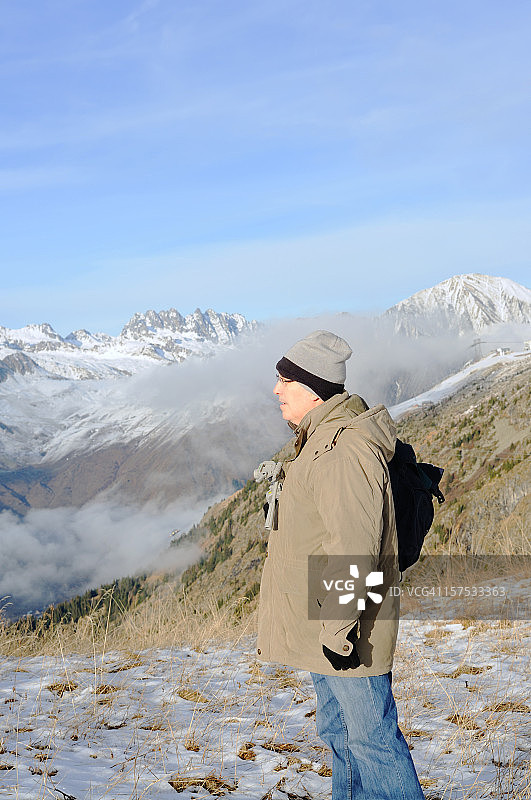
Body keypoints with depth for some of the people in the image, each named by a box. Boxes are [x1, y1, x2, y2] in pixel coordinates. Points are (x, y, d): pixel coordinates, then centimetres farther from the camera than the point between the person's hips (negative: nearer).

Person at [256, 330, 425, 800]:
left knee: (371, 735, 2)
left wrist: (339, 628, -25)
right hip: (321, 624, 10)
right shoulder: (320, 440, 12)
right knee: (338, 731, 21)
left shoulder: (346, 449, -22)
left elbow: (353, 548, -26)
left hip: (347, 631, -10)